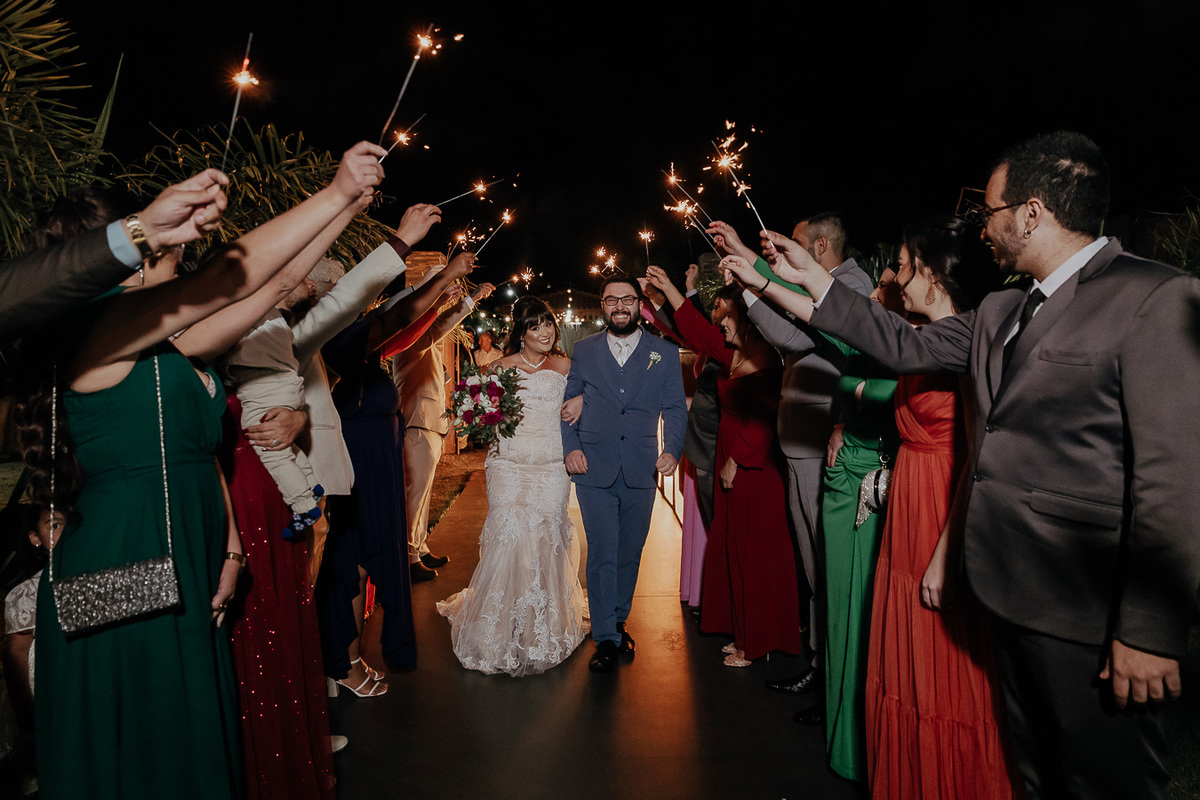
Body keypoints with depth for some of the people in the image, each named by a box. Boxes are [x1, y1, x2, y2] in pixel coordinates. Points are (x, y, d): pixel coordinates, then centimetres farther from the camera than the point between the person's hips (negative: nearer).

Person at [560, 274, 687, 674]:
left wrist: (672, 449, -11)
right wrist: (570, 447, -4)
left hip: (641, 472, 1)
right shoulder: (583, 350, 8)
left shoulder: (664, 353, 7)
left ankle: (619, 621, 32)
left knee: (629, 554, 12)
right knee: (603, 554, -4)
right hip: (594, 470, -1)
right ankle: (606, 639, 7)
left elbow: (675, 408, 5)